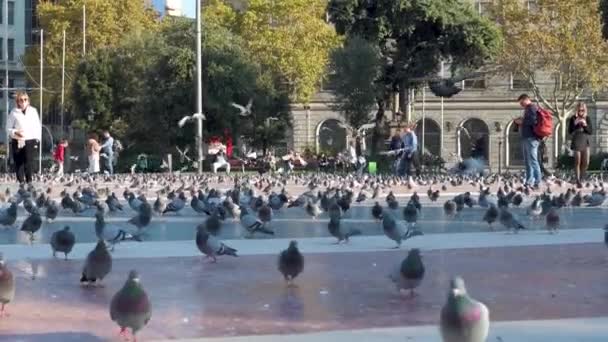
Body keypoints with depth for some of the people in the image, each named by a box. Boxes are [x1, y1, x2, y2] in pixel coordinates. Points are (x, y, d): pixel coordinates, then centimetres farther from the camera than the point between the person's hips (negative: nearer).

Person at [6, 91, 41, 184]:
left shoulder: (33, 111, 7)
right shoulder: (14, 112, 4)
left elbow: (38, 126, 12)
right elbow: (8, 128, 6)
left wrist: (37, 138, 2)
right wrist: (15, 132, -13)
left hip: (31, 141, -1)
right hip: (17, 142, 1)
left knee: (29, 162, -14)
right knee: (18, 163, 2)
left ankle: (29, 181, -8)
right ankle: (21, 182, 10)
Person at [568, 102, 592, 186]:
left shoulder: (587, 118, 5)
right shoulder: (573, 118, -2)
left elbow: (590, 131, 3)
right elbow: (570, 131, -4)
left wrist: (585, 125, -14)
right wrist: (575, 124, -18)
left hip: (586, 142, 3)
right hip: (576, 142, -3)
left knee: (586, 162, 1)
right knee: (577, 162, -4)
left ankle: (581, 177, 25)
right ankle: (578, 181, 2)